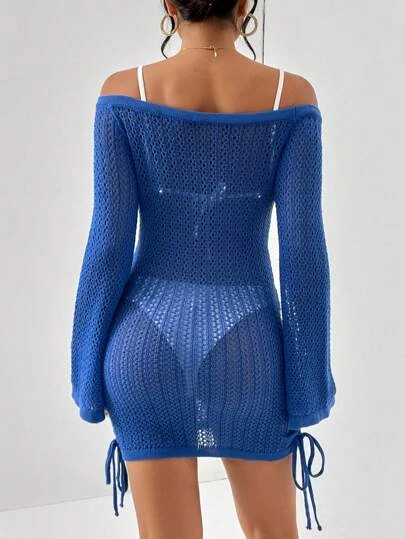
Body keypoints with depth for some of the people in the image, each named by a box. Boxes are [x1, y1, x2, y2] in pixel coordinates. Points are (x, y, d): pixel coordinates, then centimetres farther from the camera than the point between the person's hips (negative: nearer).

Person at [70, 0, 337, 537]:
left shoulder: (125, 92, -6)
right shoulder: (291, 95, -6)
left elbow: (110, 243, -7)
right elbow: (304, 249, -9)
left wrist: (89, 371, 4)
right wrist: (308, 383, 1)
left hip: (150, 344, 0)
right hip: (247, 346, 0)